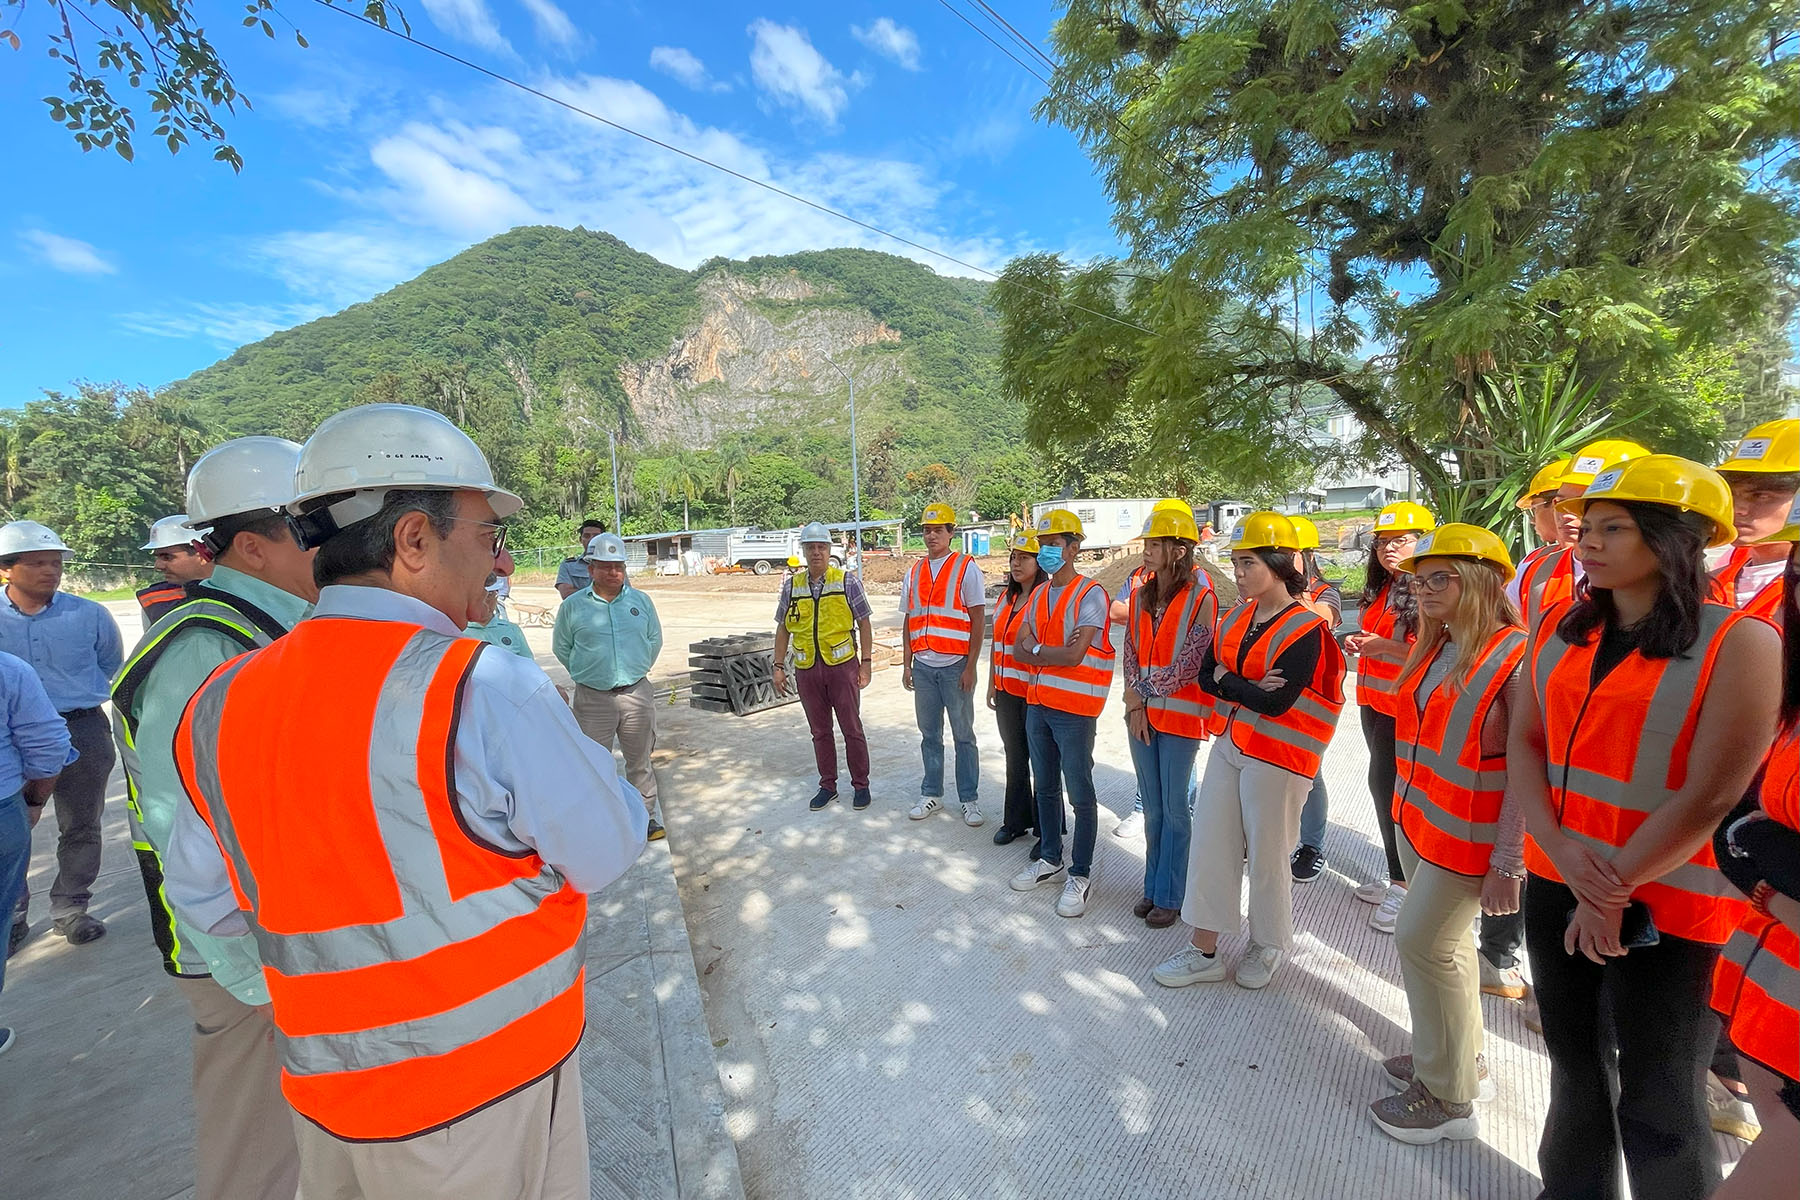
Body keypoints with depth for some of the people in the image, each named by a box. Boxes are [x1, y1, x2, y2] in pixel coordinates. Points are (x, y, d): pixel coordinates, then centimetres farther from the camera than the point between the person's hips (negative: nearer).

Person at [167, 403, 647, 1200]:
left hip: (322, 1086, 6)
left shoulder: (223, 703, -6)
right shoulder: (485, 690, -27)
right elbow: (611, 853, -17)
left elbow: (205, 900, 6)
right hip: (485, 1087, -5)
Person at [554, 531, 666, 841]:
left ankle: (645, 815, 26)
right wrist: (584, 674, 8)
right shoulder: (573, 606, -1)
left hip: (637, 695, 2)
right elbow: (561, 648, 10)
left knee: (641, 759, 12)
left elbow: (655, 640, 15)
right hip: (592, 698, -1)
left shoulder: (641, 601, 4)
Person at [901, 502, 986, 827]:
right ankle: (931, 794, 27)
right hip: (923, 667, 5)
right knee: (929, 735, 13)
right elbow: (908, 620, 14)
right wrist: (906, 664, 9)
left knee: (963, 736, 6)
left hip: (955, 666, -4)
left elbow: (978, 620, -7)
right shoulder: (915, 572, 11)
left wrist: (970, 667, -11)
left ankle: (970, 800, 18)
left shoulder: (967, 568, -4)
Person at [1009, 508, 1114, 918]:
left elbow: (1074, 654, -21)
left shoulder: (1090, 594, -12)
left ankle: (1080, 874, 19)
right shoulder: (1037, 594, 10)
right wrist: (1055, 654, -15)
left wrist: (1037, 649, -8)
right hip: (1037, 703, 7)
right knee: (1045, 786, 18)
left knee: (1080, 793, 4)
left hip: (1074, 708, -7)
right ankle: (1050, 858, 35)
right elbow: (1018, 649, 2)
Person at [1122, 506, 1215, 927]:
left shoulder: (1201, 599, -12)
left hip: (1181, 715, -5)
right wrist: (1134, 706, -4)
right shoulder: (1140, 597, 6)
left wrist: (1143, 690, -8)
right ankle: (1153, 888, 29)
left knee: (1174, 808, 6)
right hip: (1142, 714, 5)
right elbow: (1129, 654, 5)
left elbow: (1189, 665, -15)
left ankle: (1169, 896, 21)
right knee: (1152, 808, 15)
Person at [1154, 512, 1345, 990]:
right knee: (1210, 844, 9)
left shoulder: (1305, 629, -15)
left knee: (1266, 854, 8)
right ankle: (1203, 950, 22)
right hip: (1229, 745, 7)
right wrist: (1247, 686, -14)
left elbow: (1275, 703, -22)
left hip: (1277, 757, -7)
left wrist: (1228, 679, -8)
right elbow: (1205, 676, 3)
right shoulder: (1236, 616, 6)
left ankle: (1269, 946, 33)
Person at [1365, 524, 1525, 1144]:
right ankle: (1460, 1060, 36)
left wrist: (1508, 861, -18)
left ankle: (1450, 1098, 18)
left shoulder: (1516, 657, -17)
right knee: (1445, 942, 17)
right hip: (1419, 818, 8)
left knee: (1423, 941, -1)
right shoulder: (1433, 650, 8)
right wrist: (1406, 808, 16)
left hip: (1469, 831, -8)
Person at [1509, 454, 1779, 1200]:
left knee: (1658, 1102, 12)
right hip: (1555, 887, 5)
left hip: (1665, 908, -4)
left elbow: (1709, 796, -15)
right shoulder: (1558, 629, 3)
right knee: (1575, 1061, 22)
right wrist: (1559, 846, -13)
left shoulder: (1739, 642, -12)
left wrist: (1616, 890, -14)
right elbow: (1523, 742, 1)